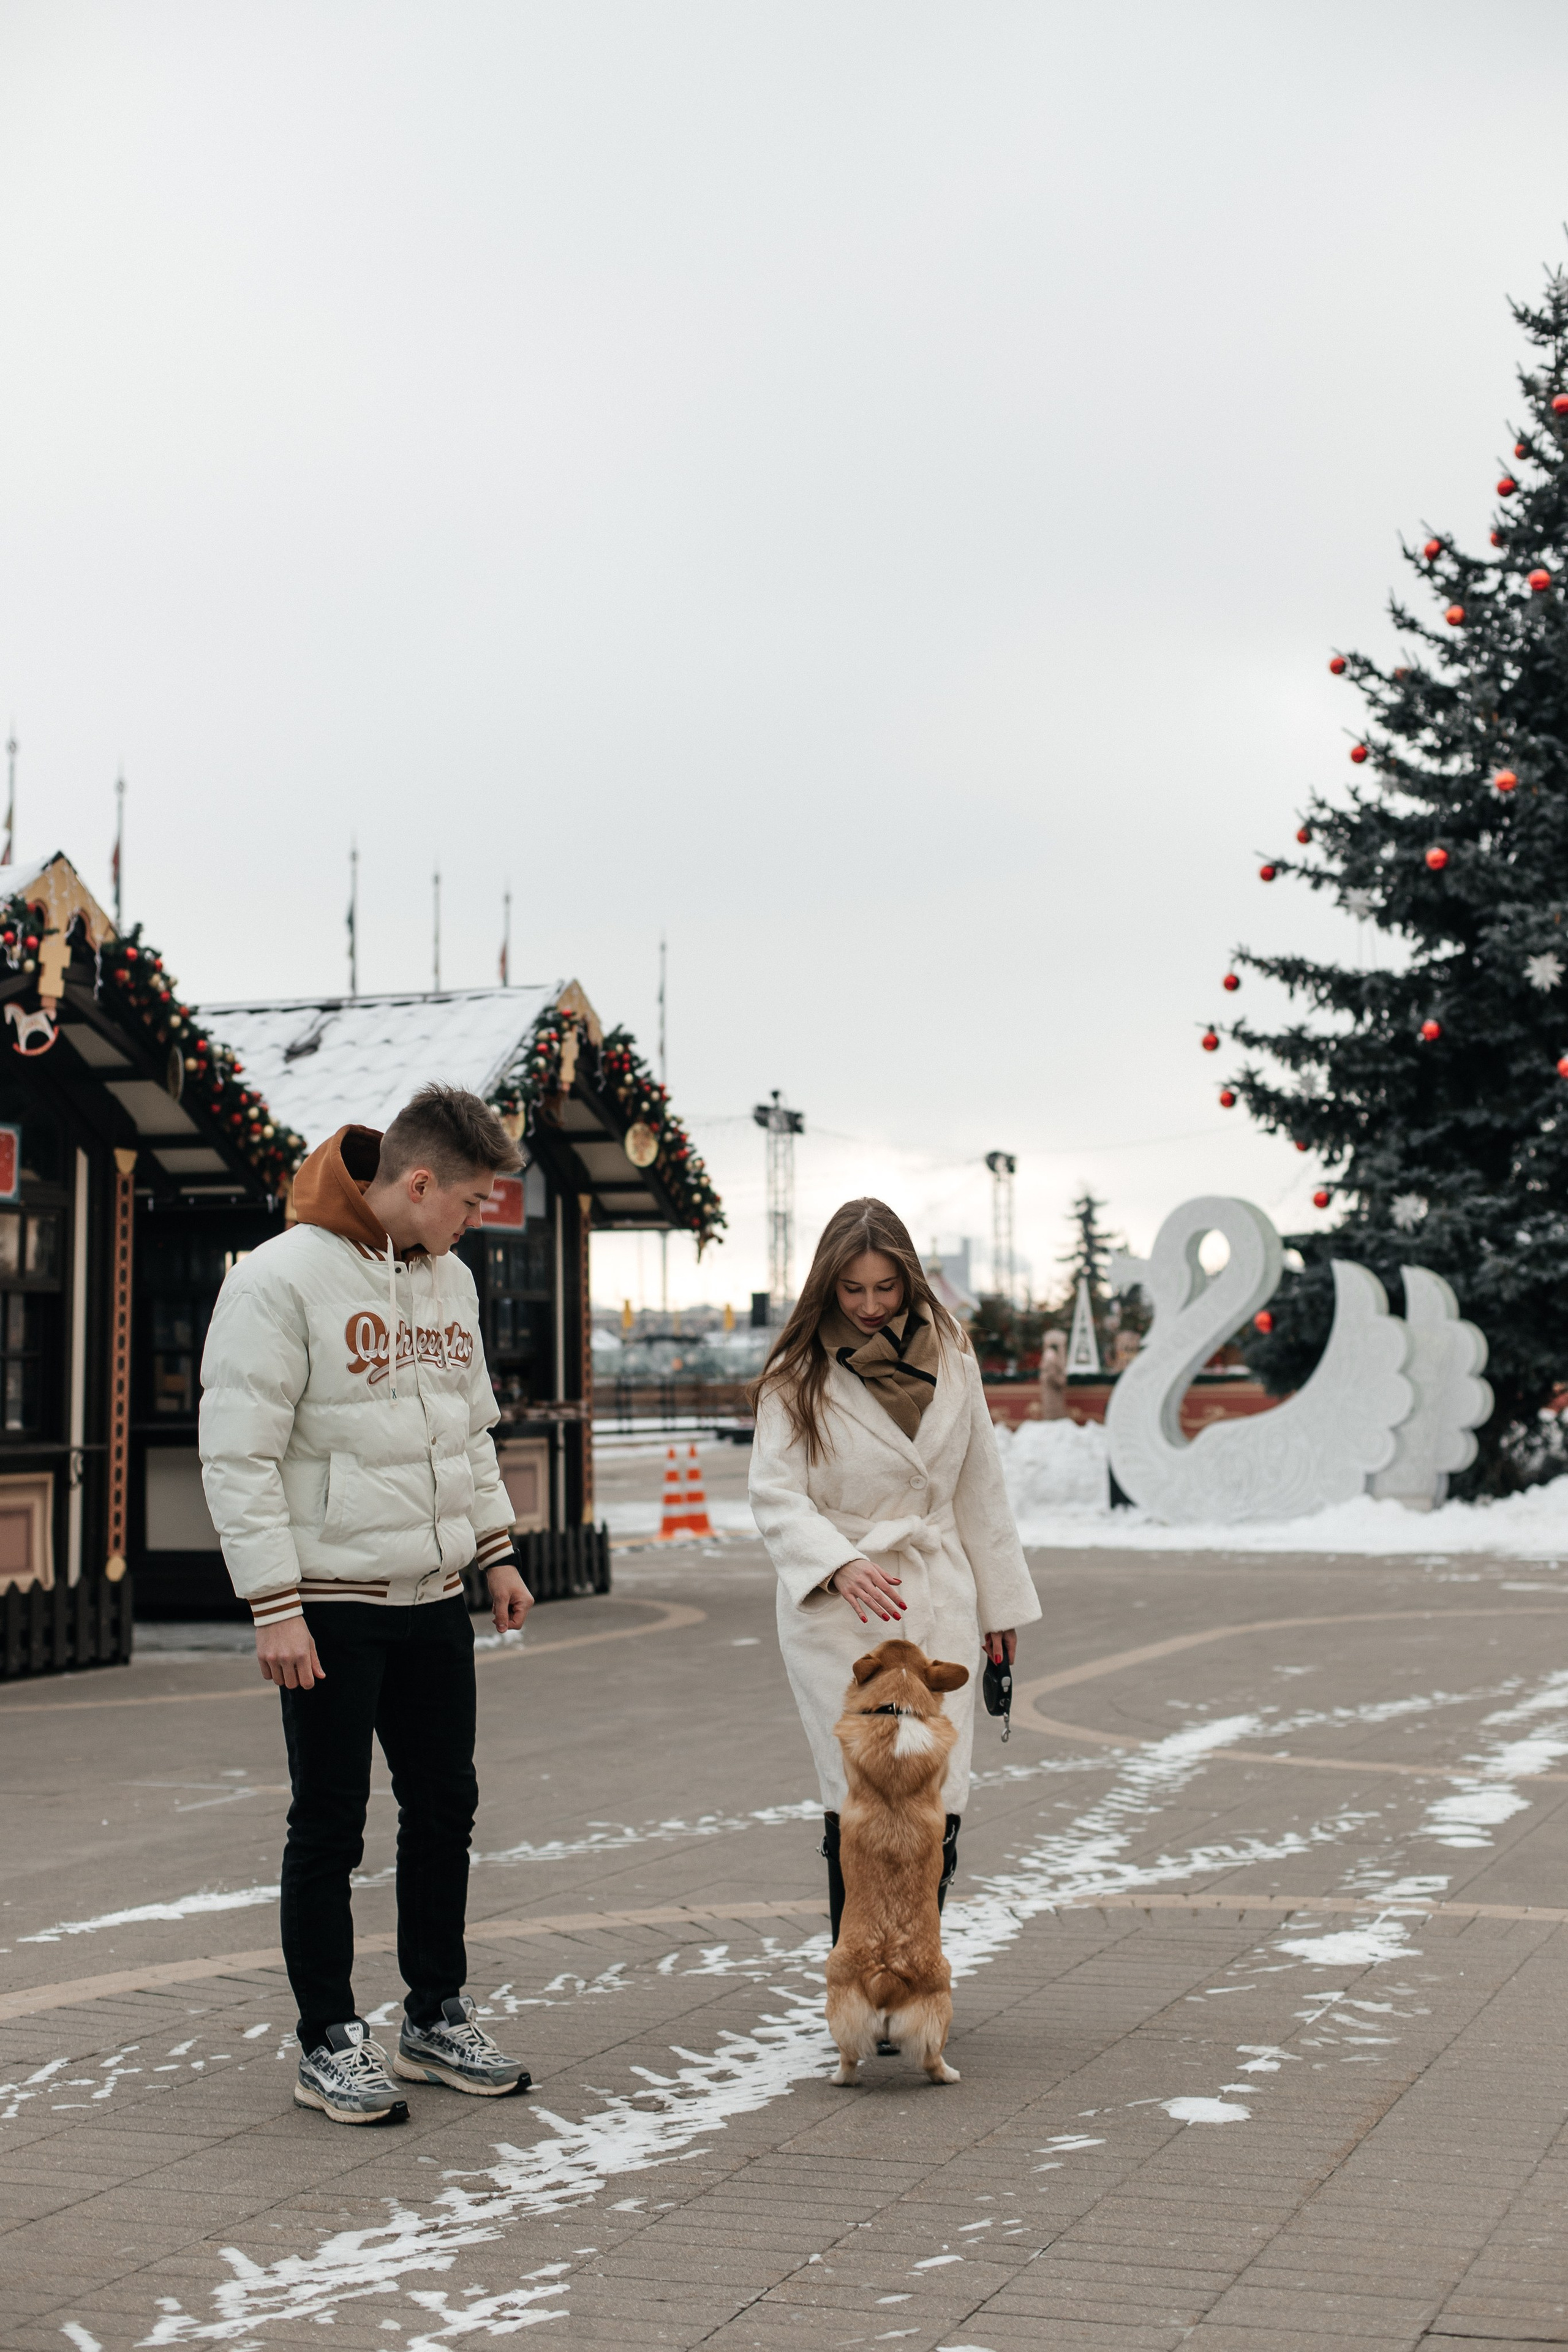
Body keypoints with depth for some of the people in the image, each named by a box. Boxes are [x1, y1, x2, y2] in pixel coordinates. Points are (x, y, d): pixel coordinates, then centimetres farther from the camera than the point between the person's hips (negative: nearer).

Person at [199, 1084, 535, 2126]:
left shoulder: (449, 1280, 10)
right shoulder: (283, 1277, -14)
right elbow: (238, 1455, -15)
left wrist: (498, 1550, 15)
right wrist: (275, 1603, -18)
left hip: (435, 1601, 7)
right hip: (329, 1608, -7)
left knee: (446, 1808, 13)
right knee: (330, 1827, 2)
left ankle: (438, 2017, 27)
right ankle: (331, 2042, 15)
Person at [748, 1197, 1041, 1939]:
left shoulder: (950, 1358, 8)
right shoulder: (798, 1375, -2)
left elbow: (979, 1491, 14)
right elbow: (775, 1495, -10)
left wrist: (1001, 1602, 16)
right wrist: (841, 1566, -27)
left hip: (938, 1603, 3)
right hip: (835, 1609, -3)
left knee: (938, 1807, -2)